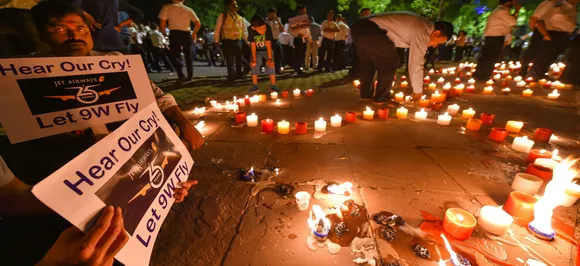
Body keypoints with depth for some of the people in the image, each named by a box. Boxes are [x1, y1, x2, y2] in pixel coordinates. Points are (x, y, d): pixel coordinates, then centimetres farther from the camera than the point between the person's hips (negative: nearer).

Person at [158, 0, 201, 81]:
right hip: (187, 34, 2)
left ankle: (181, 74, -19)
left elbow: (162, 22, -2)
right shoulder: (189, 9, 10)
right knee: (188, 55, 12)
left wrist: (163, 33, 12)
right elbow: (198, 23, 6)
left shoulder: (167, 7, 4)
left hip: (174, 33, -2)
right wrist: (194, 33, 20)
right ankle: (190, 75, 14)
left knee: (175, 55, 3)